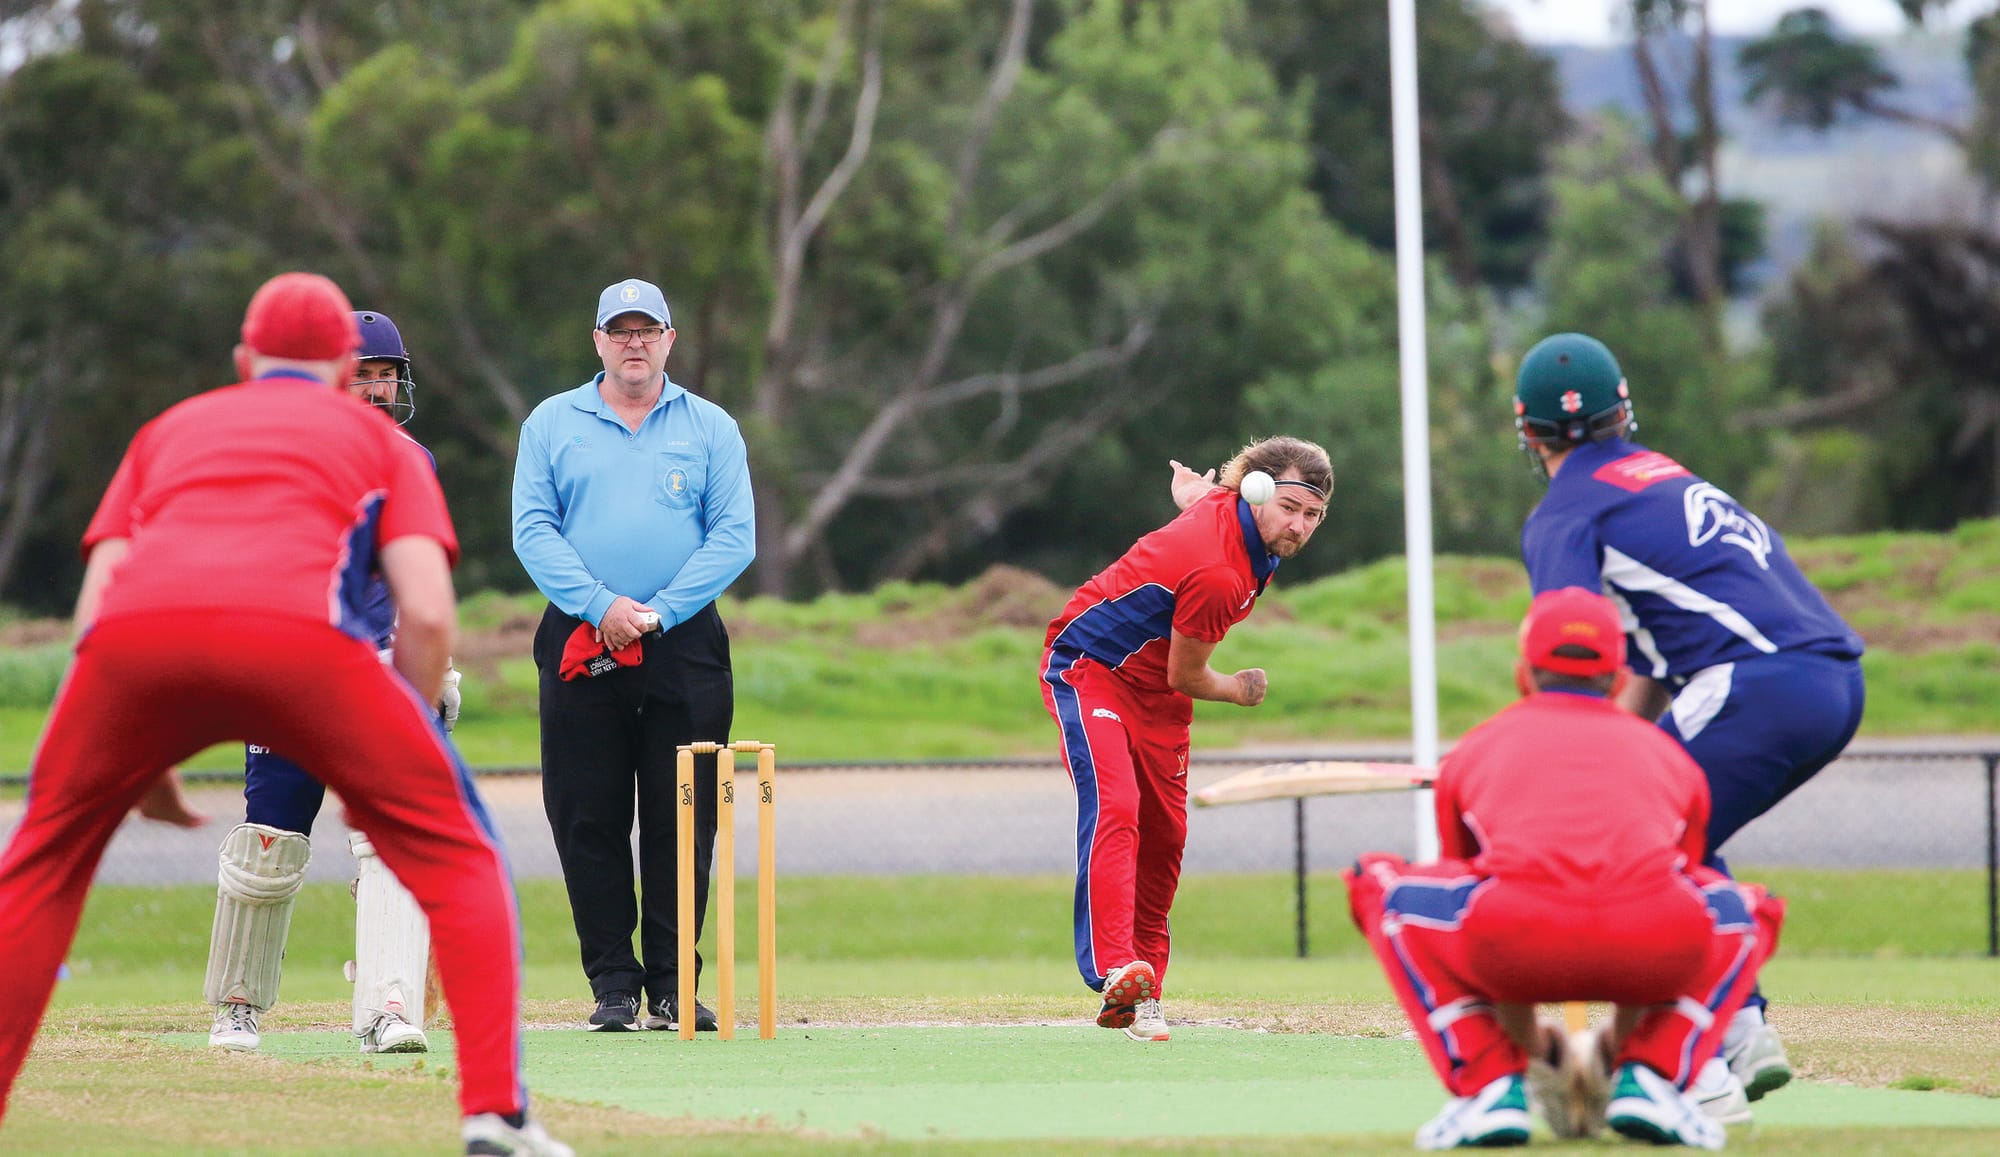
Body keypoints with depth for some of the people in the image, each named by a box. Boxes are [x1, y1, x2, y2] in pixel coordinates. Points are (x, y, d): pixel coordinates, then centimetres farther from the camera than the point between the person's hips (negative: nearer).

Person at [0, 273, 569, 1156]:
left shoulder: (168, 430, 37)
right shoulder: (377, 438, 30)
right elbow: (427, 613, 13)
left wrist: (141, 765, 33)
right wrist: (395, 757, 25)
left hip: (136, 638, 2)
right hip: (300, 634, -2)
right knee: (455, 854, 13)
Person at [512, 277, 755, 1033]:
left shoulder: (711, 429, 10)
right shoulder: (552, 424, 10)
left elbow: (735, 537, 1)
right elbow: (532, 529, 0)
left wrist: (658, 611, -12)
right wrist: (599, 604, -14)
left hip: (685, 650, 0)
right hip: (580, 648, 0)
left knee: (682, 823, -1)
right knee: (588, 821, -2)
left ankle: (672, 986, 4)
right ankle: (613, 984, 4)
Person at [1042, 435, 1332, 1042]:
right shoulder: (1218, 574, -33)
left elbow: (1193, 492, 18)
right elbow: (1185, 677, -19)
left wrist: (1189, 484, 41)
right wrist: (1237, 691, 1)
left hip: (1156, 692, 10)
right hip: (1088, 668, -10)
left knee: (1164, 836, 6)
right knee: (1115, 808, -28)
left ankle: (1140, 996, 13)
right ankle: (1116, 972, -43)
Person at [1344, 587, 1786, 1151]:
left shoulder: (1473, 750, 33)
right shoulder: (1668, 752, 35)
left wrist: (1537, 1047, 59)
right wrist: (1616, 1043, 62)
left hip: (1520, 936, -1)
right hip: (1656, 949, 1)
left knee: (1379, 883, 30)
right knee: (1749, 910, 37)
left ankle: (1491, 1086, 16)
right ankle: (1647, 1079, 14)